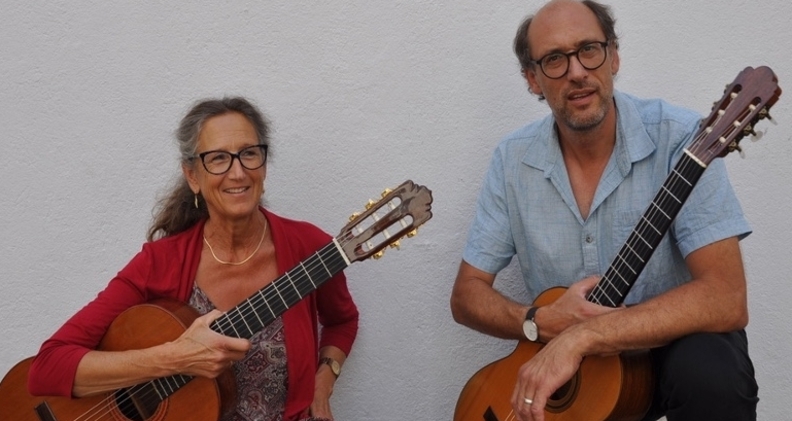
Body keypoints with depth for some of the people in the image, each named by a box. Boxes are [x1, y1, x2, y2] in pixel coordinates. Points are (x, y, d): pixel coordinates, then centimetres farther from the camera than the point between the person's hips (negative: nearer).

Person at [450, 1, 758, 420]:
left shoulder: (677, 138, -17)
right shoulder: (513, 159, -5)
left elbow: (726, 300, -26)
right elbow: (466, 295, -1)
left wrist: (578, 337, -32)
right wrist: (542, 323, -21)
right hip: (566, 368, 3)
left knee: (709, 373, -34)